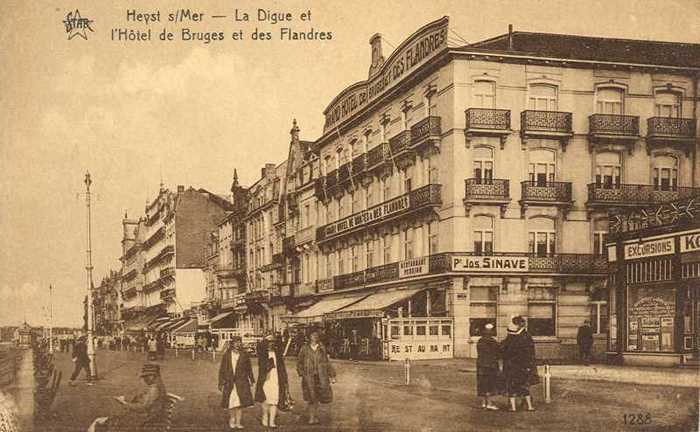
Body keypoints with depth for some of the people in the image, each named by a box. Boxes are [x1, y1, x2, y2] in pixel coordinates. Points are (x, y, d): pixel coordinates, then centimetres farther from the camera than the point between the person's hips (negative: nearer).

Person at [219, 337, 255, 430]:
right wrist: (221, 383, 2)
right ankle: (232, 419, 28)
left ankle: (238, 422, 2)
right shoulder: (227, 355, 2)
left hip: (241, 383, 0)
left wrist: (251, 380, 11)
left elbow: (249, 369, 12)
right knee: (231, 403, 6)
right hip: (229, 383, 0)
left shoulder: (244, 355, 4)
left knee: (240, 403, -5)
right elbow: (222, 369, 4)